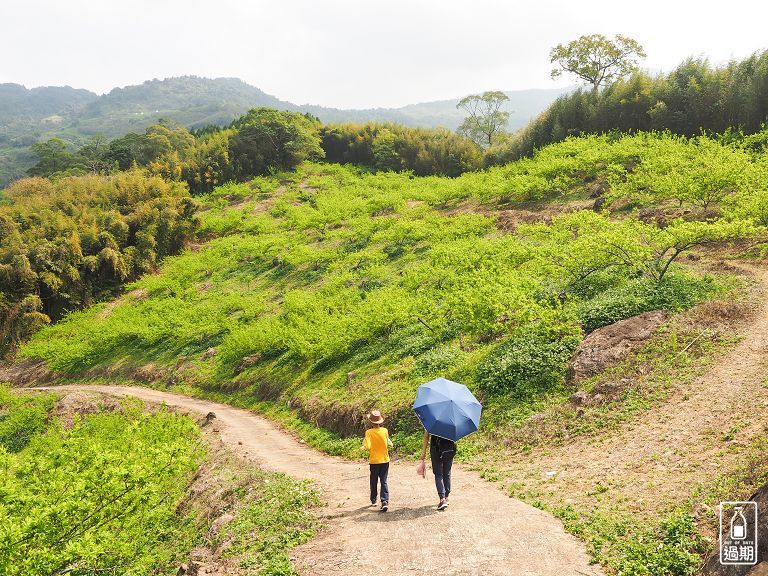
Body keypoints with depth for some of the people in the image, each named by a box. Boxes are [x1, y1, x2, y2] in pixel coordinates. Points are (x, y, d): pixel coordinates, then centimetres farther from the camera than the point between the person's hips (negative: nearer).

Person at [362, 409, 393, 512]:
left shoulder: (369, 432, -14)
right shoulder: (385, 430, -6)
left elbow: (368, 447, -21)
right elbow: (388, 442, 3)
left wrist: (364, 446, -1)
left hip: (374, 461, -1)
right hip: (385, 460, 1)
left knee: (374, 482, 16)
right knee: (384, 482, 4)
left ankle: (373, 500, 30)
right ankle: (385, 501, -11)